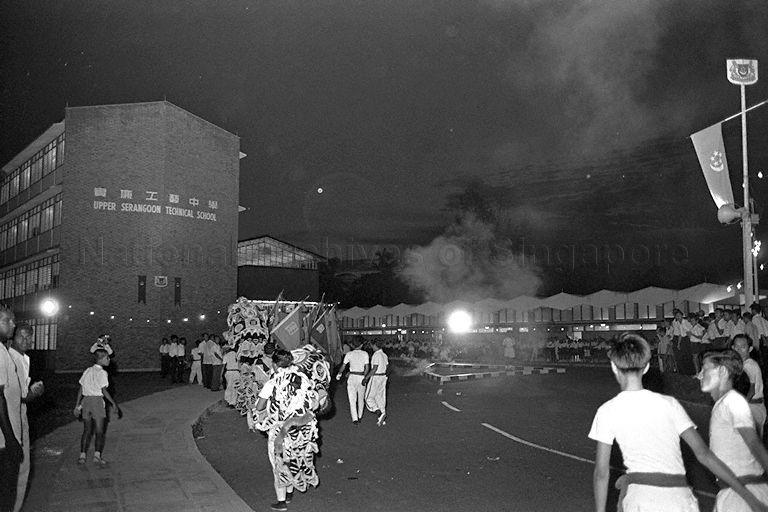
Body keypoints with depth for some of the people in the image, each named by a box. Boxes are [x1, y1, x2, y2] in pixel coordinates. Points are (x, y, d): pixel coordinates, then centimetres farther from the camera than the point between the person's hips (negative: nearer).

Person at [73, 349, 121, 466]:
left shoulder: (87, 371, 11)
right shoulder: (101, 372, -8)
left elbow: (81, 389, 11)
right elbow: (104, 390, -12)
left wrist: (77, 405, 16)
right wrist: (114, 404, -7)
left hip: (86, 400, 6)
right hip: (97, 400, -6)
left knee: (87, 430, 13)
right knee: (99, 431, 2)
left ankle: (82, 455, 9)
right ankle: (97, 455, -9)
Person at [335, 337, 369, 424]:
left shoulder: (349, 354, -5)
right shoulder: (365, 354, -5)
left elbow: (343, 366, -2)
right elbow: (366, 368, -6)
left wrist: (339, 374, 15)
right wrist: (364, 376, 7)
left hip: (352, 377, -1)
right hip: (361, 377, 1)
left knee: (352, 399, 3)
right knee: (361, 398, 18)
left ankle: (355, 419, -5)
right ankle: (360, 416, 28)